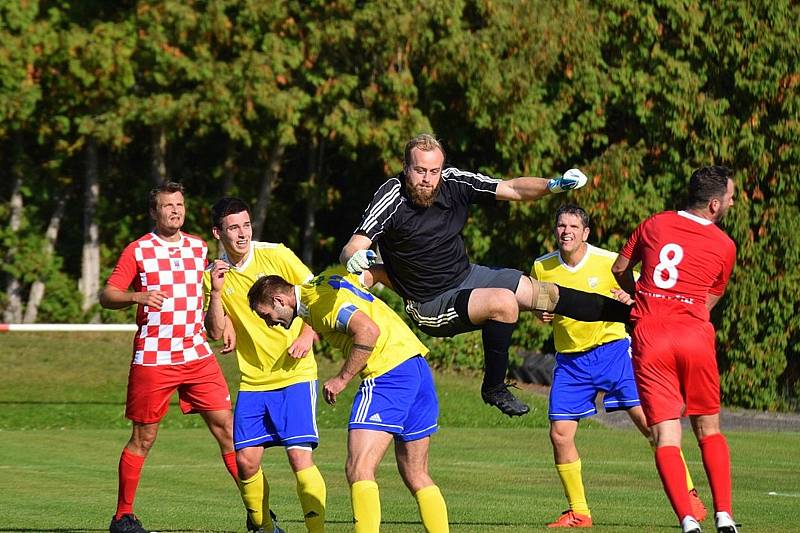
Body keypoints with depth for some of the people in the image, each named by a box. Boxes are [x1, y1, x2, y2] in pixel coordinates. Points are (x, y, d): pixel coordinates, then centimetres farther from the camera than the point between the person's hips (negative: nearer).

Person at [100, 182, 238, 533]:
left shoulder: (199, 248, 11)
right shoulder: (138, 250, -2)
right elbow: (106, 296, -5)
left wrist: (223, 324, 11)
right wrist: (137, 297, -23)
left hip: (197, 355, 4)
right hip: (152, 357, -4)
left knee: (226, 426, -3)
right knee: (143, 437, 1)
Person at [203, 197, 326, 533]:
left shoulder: (276, 256, -4)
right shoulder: (214, 275, 5)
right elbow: (215, 332, -2)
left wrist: (308, 335, -11)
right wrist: (216, 291, -15)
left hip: (295, 374, -4)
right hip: (252, 381, 4)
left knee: (299, 455, -16)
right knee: (246, 461, 0)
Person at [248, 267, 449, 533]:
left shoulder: (320, 303, -11)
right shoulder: (326, 279, 16)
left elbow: (368, 331, -23)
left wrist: (342, 378, -14)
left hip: (388, 372, -10)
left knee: (358, 470, -14)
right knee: (417, 478, 12)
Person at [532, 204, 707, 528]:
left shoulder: (608, 262, -9)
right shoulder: (541, 268, -1)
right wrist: (542, 314, -6)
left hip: (612, 349, -3)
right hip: (569, 359, 3)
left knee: (647, 419, -12)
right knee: (560, 434, -5)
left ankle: (688, 496, -1)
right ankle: (578, 513, 11)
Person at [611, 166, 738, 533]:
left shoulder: (656, 224, 9)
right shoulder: (724, 246, 5)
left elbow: (620, 269, 22)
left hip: (649, 337, 0)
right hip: (695, 336, 0)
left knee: (666, 437, -4)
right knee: (709, 430, 16)